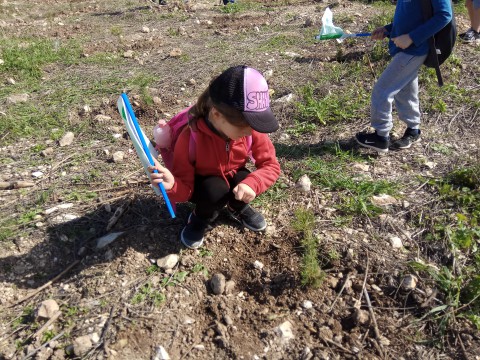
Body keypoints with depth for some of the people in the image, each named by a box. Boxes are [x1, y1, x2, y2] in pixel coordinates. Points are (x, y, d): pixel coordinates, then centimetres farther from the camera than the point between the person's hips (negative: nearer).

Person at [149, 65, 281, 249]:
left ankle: (238, 207, 9)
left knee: (247, 181, -28)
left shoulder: (252, 129, -25)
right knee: (216, 189, -34)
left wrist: (252, 183, -38)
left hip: (232, 178, 3)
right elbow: (185, 188, -26)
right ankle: (201, 219, 1)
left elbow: (271, 165, -18)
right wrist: (172, 185, -51)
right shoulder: (190, 137, -33)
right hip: (201, 185, -3)